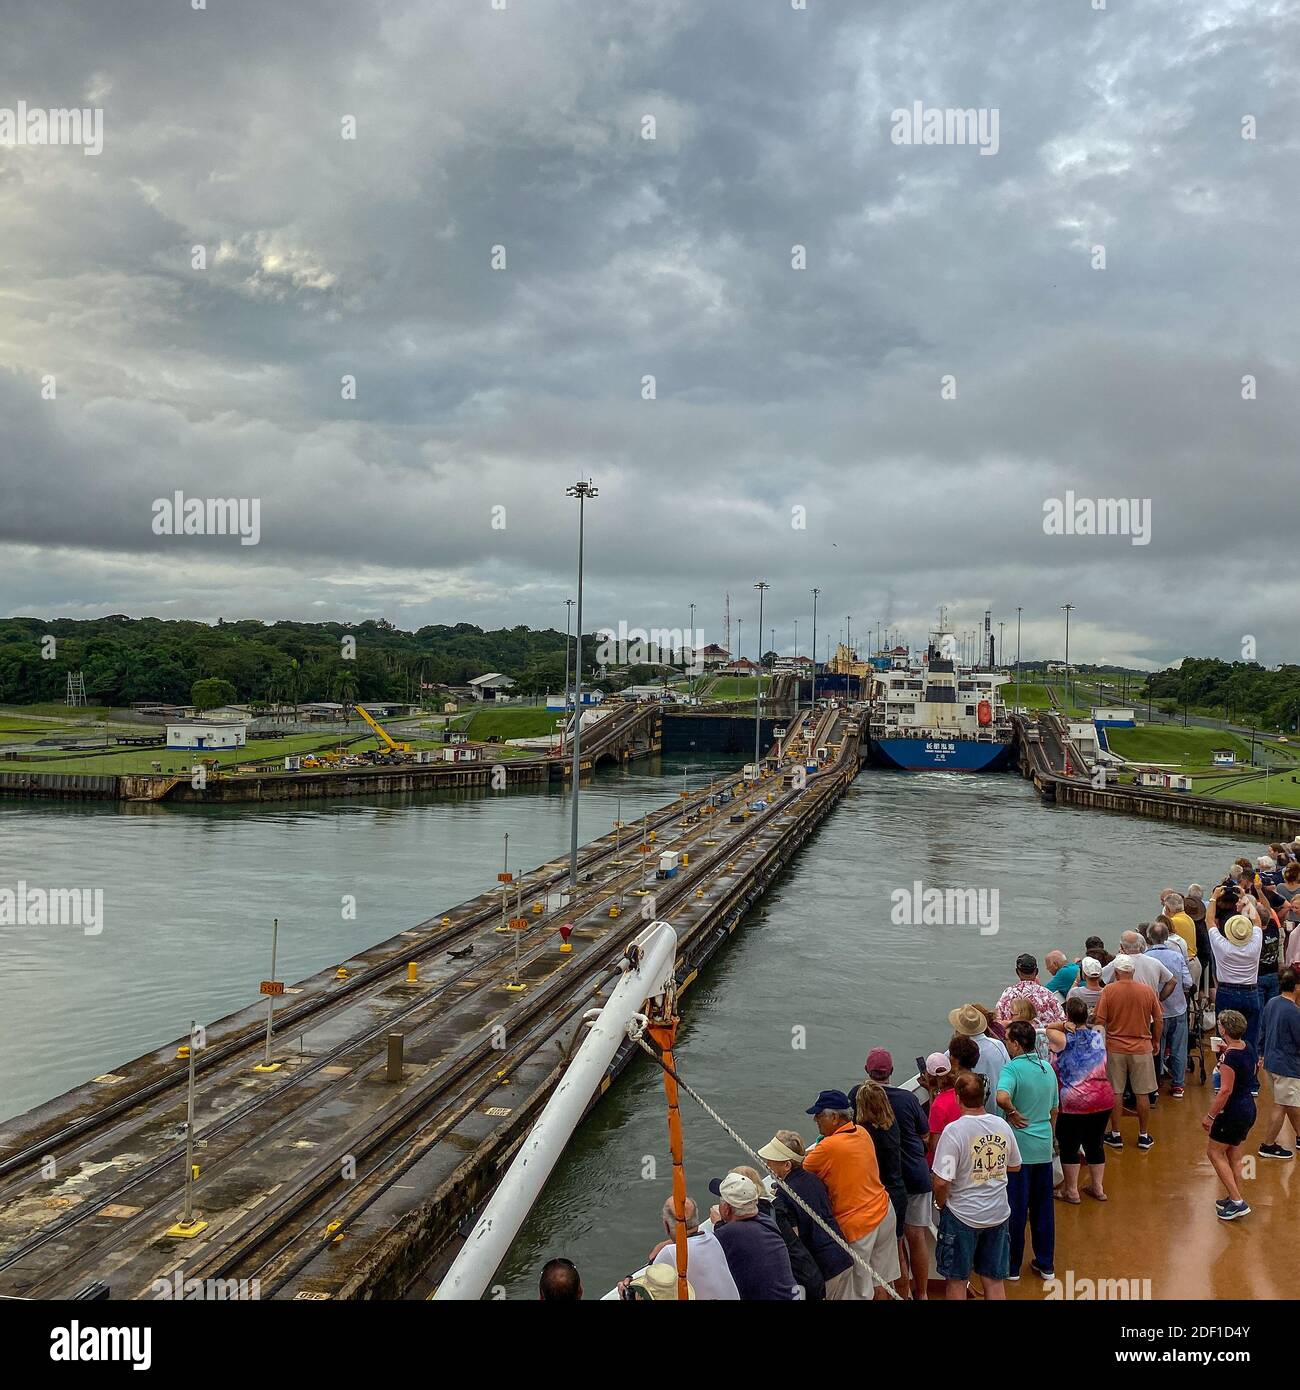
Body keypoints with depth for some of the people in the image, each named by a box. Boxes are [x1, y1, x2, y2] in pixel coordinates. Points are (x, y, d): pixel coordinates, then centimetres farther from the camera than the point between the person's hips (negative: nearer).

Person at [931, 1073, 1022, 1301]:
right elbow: (1015, 1166, 10)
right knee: (995, 1280, 17)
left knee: (956, 1280, 12)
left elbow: (941, 1182, -22)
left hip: (962, 1217, -5)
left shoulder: (954, 1131, -22)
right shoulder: (1002, 1125, -6)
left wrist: (941, 1205, -4)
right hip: (999, 1214, 5)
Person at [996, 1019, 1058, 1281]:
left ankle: (1012, 1266, 17)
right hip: (1044, 1149, 6)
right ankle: (1045, 1264, 26)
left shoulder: (1013, 1068, -17)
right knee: (1043, 1207, 16)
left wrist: (1012, 1113, -19)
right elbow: (1054, 1109, 15)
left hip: (1018, 1148, -6)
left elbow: (1002, 1097, -37)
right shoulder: (1048, 1068, 5)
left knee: (1015, 1209, 6)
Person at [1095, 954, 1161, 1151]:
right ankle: (1144, 1136, 19)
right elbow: (1158, 1021, 4)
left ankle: (1116, 1135, 16)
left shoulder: (1108, 991, -10)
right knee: (1142, 1093, 11)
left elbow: (1099, 1022, -10)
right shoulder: (1148, 991, -4)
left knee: (1115, 1092, 8)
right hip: (1142, 1049, 1)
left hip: (1114, 1048, -1)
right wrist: (1156, 1042, 20)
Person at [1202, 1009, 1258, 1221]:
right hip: (1248, 1107, 9)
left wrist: (1210, 1115, -17)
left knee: (1214, 1151, 5)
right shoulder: (1248, 1048, 1)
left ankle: (1237, 1201, 2)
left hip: (1233, 1113, -9)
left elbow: (1225, 1090, -24)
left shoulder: (1230, 1057, -25)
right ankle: (1236, 1199, 26)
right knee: (1234, 1156, 18)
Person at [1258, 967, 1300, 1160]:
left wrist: (1266, 1054, 24)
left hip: (1271, 1062, 8)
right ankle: (1269, 1146, 12)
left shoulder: (1271, 1003, 2)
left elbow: (1262, 1031, 13)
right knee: (1282, 1106, 4)